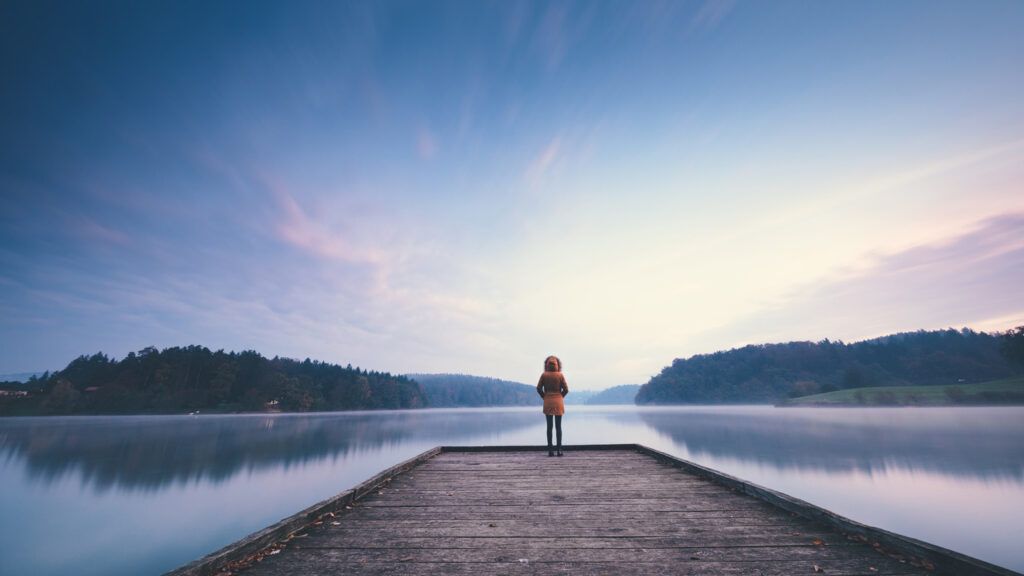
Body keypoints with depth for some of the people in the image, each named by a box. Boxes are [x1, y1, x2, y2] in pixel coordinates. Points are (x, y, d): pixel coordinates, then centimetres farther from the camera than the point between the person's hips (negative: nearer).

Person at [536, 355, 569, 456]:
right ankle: (559, 450, 5)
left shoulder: (544, 375, -4)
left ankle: (550, 450, 7)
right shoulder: (560, 375, -6)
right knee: (558, 426, 6)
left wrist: (544, 397, 8)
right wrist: (560, 397, 10)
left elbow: (539, 388, -4)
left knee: (549, 426, 6)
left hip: (547, 402, 1)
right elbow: (566, 389, -5)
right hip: (558, 402, -1)